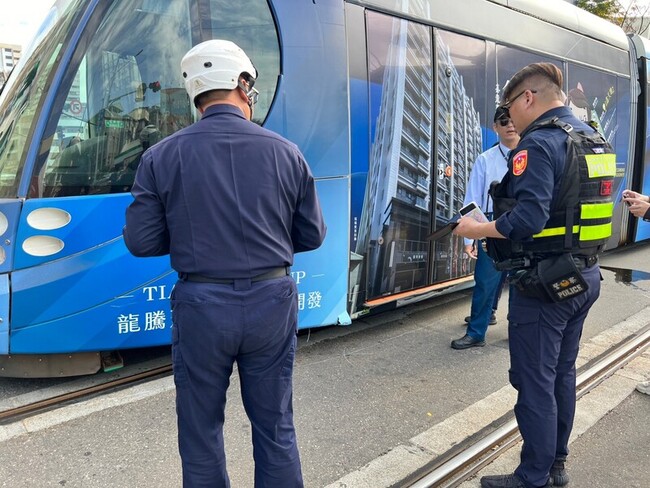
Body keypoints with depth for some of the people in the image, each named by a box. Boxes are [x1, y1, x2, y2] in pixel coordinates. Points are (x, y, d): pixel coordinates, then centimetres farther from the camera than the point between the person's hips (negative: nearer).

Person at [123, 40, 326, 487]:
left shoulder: (163, 157, -6)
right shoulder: (285, 152, -4)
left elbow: (141, 241, -4)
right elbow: (312, 235, 2)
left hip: (201, 304, -1)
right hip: (272, 300, 1)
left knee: (201, 430, 17)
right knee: (275, 426, 17)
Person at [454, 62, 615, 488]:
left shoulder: (540, 144, -18)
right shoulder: (595, 140, 11)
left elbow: (528, 220, -27)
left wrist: (475, 229, -13)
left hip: (545, 282, -9)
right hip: (585, 276, 9)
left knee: (535, 382, 3)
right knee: (563, 374, 20)